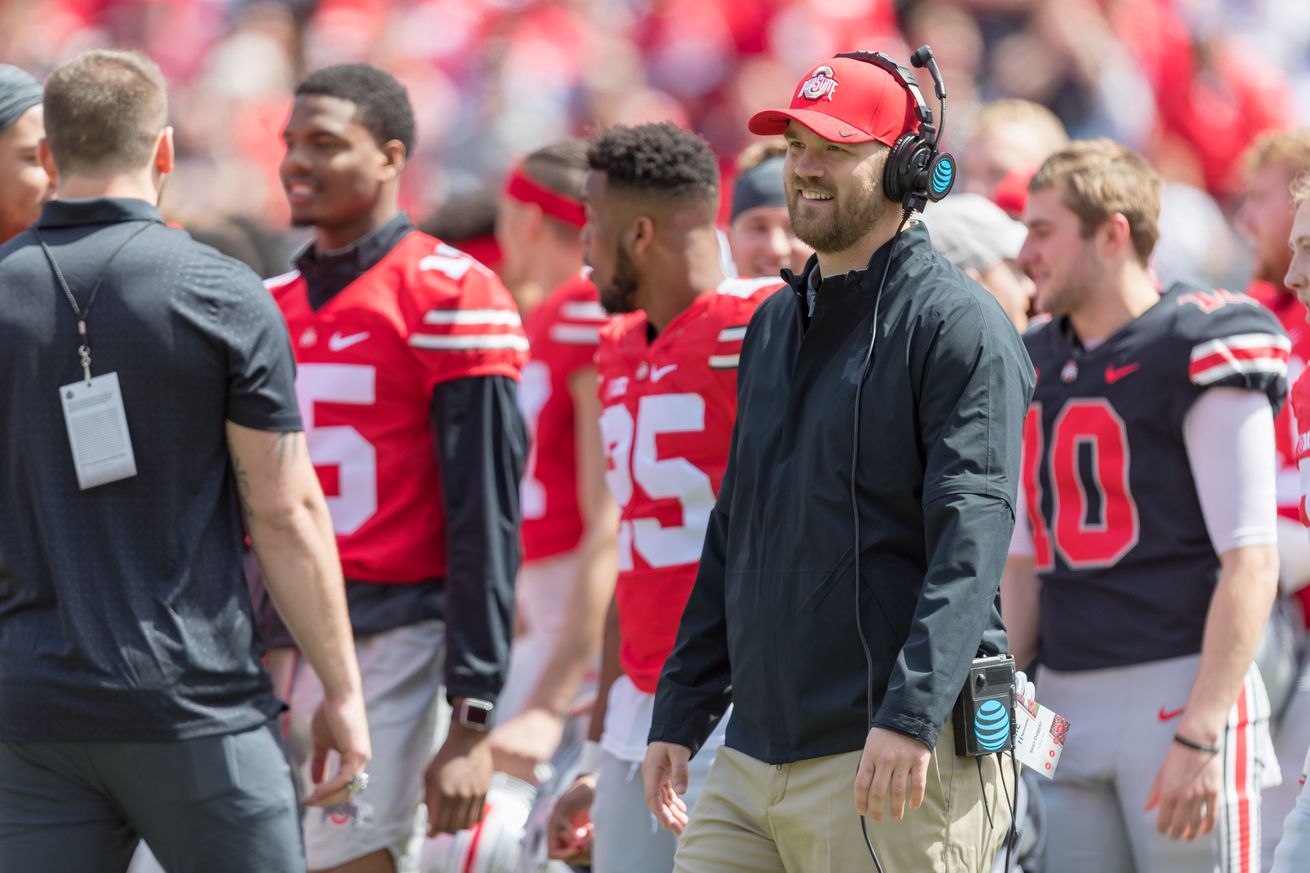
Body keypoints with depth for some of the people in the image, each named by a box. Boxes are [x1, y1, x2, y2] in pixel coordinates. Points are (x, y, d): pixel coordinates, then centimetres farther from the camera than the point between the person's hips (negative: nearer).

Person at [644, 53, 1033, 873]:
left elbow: (972, 539, -17)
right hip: (752, 760, 8)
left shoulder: (956, 325, -7)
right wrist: (679, 717, 19)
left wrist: (909, 717, -27)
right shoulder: (775, 325, 19)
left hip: (895, 758, -7)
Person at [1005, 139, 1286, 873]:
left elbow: (1251, 563, -12)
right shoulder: (1037, 367, 14)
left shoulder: (1201, 355, -8)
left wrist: (1199, 736, -18)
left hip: (1181, 693, -7)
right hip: (1066, 703, 7)